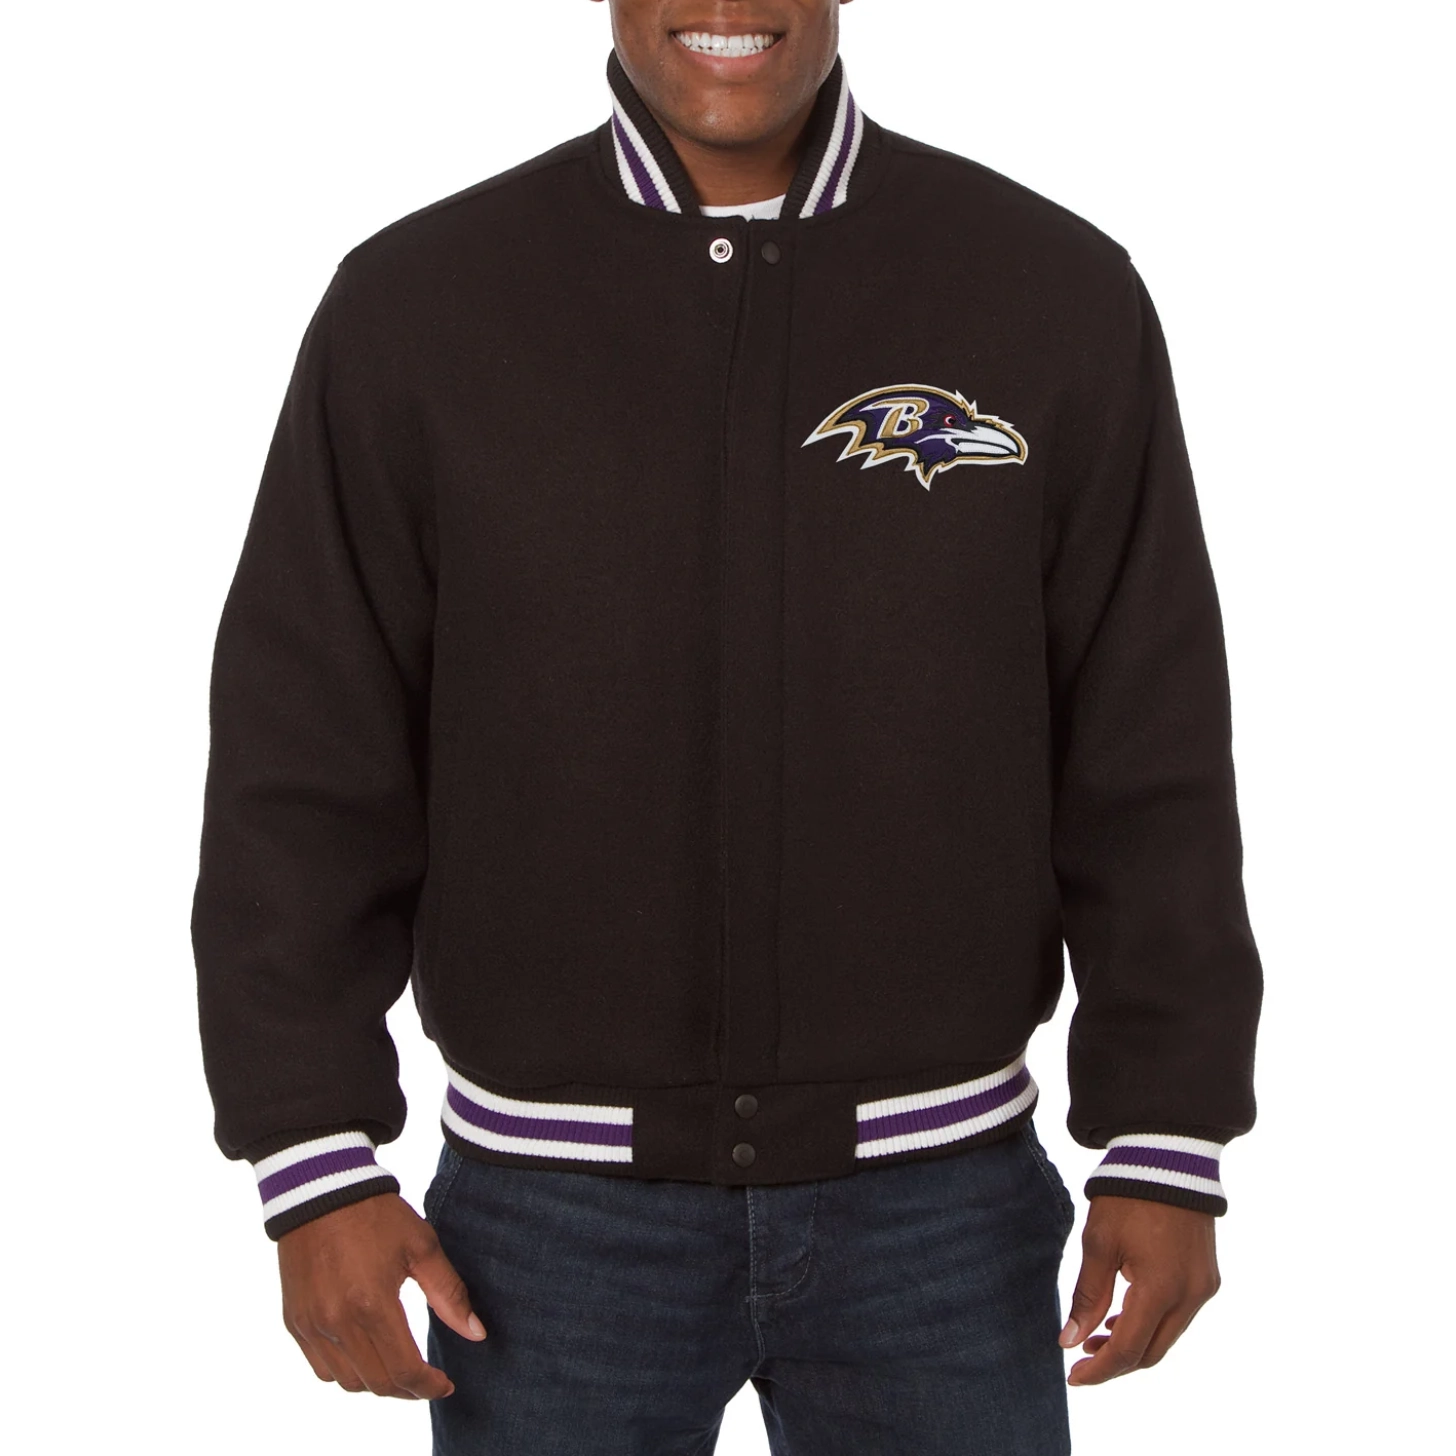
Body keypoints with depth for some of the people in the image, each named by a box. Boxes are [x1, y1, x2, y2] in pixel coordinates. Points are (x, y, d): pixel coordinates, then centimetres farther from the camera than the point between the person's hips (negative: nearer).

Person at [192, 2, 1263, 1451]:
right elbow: (307, 772, -2)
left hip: (939, 1199, 1)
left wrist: (1167, 1146, -3)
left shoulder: (1060, 295, -4)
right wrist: (316, 1167, -6)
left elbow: (1148, 770, -1)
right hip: (553, 1208, 0)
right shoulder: (413, 304, -5)